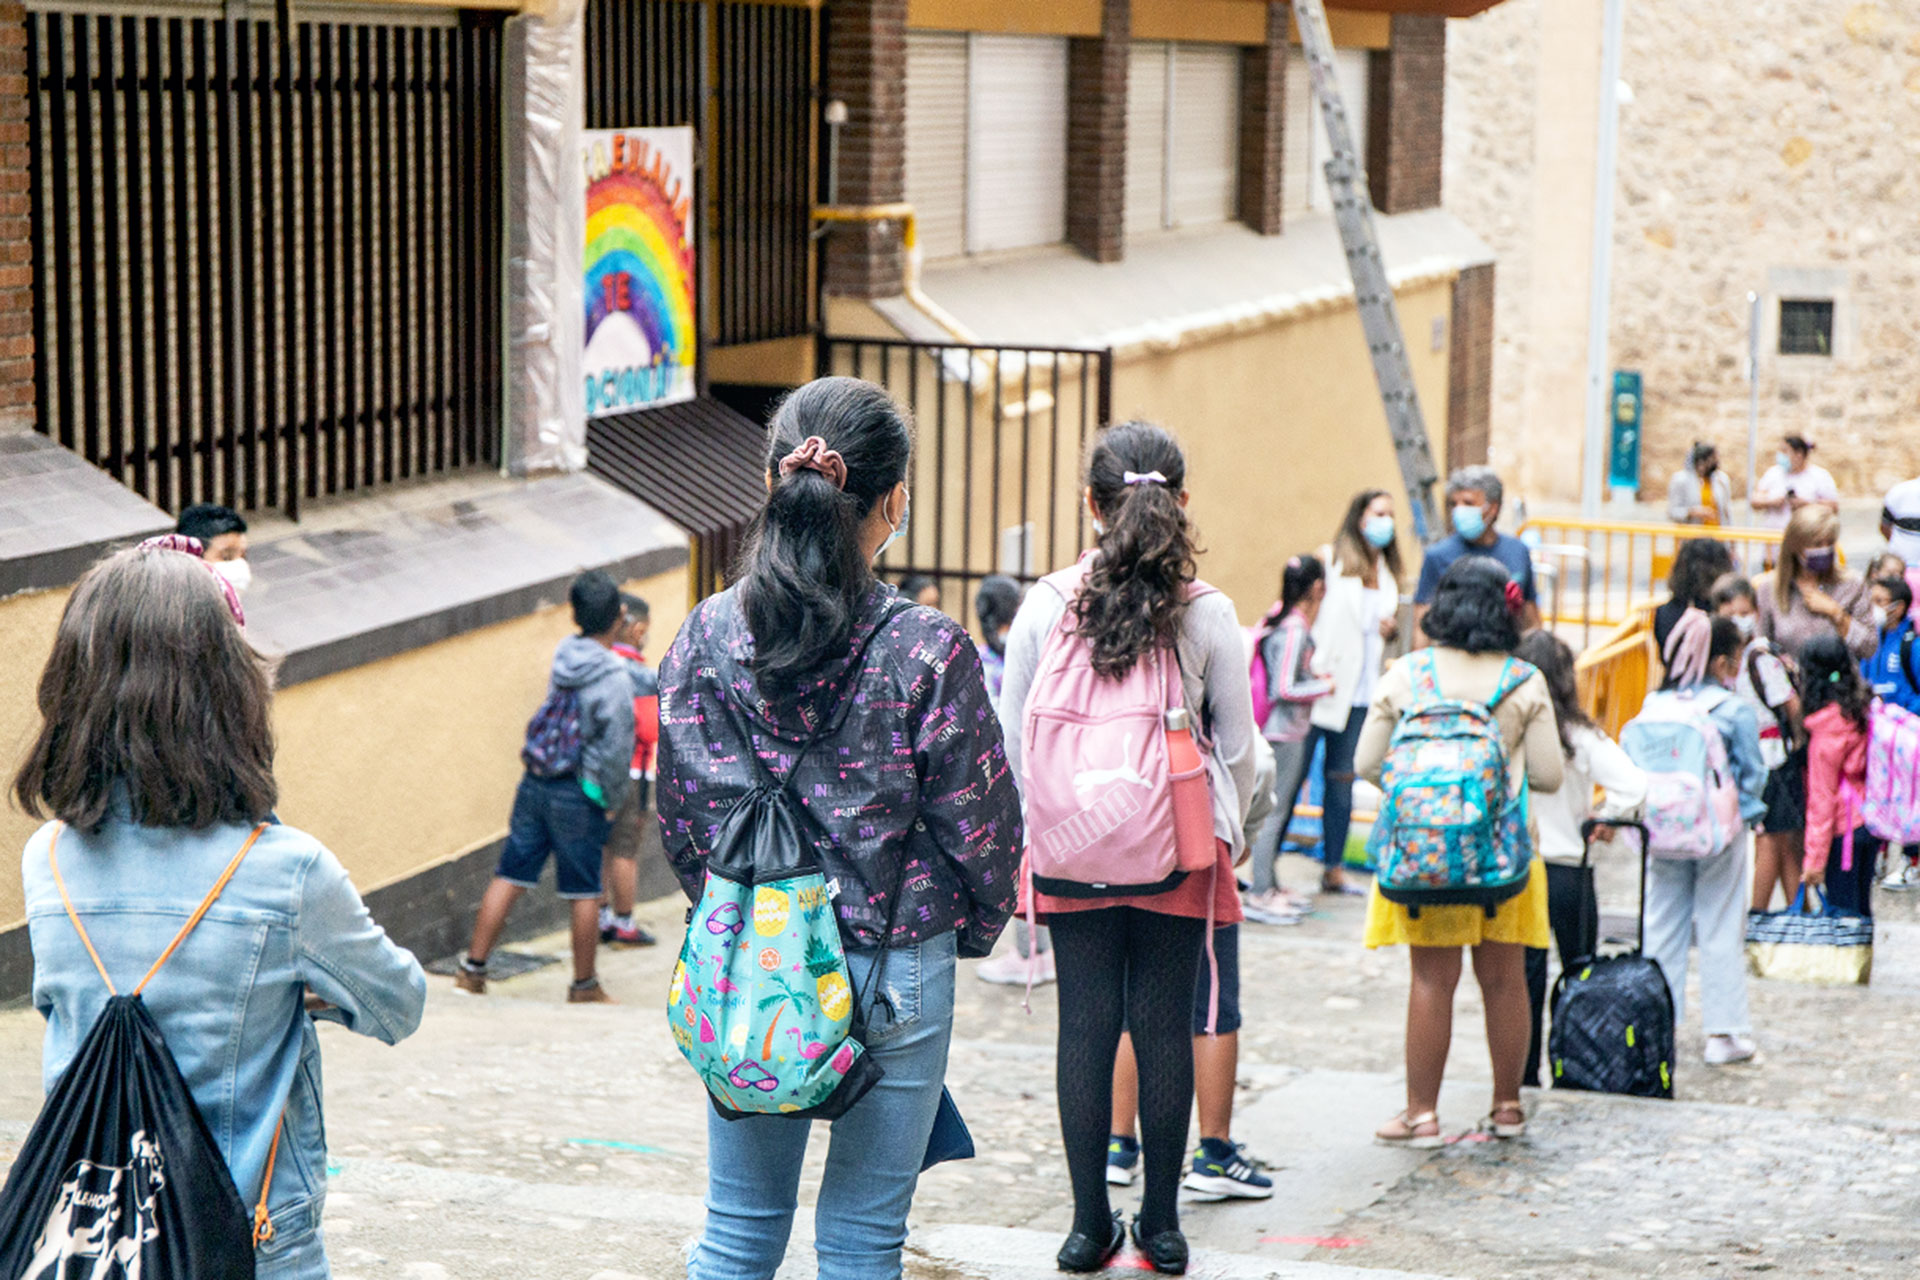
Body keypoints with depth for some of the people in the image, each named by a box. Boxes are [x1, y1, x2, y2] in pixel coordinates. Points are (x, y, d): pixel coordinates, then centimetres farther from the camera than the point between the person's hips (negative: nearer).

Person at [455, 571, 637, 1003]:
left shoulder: (565, 657, 4)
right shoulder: (613, 679, -17)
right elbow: (617, 748, -18)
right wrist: (612, 801, -6)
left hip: (536, 783, 6)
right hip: (578, 793, -6)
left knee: (510, 877, 10)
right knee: (584, 892, 6)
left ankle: (472, 970, 12)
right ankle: (585, 987, 16)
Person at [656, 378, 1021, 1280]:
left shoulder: (708, 634, -4)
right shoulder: (928, 652, -14)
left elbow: (679, 815, 4)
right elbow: (980, 826, -7)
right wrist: (974, 928, 12)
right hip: (892, 975, -3)